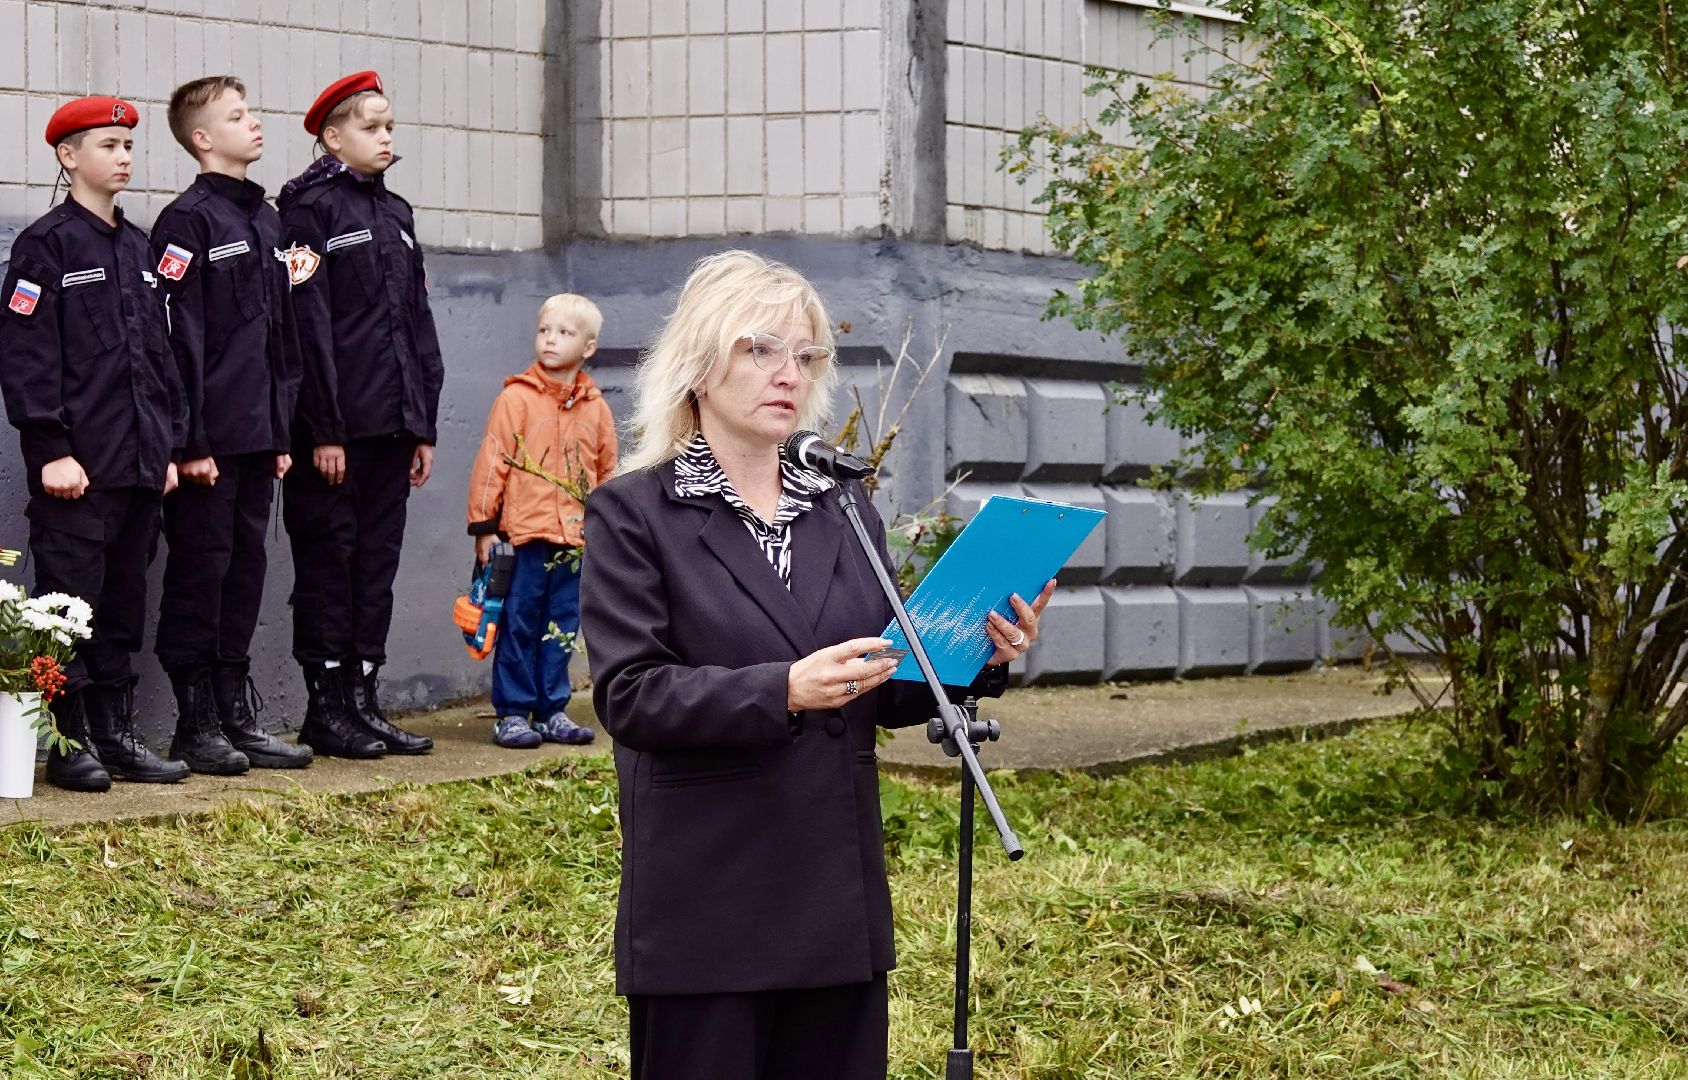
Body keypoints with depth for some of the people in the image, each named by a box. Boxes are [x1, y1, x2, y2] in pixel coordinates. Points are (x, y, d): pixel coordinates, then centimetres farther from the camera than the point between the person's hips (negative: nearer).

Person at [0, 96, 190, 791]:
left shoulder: (138, 250, 17)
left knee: (125, 602, 10)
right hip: (78, 465, -7)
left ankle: (116, 734, 16)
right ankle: (71, 742, 3)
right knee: (72, 599, -3)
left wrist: (169, 445, 14)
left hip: (139, 464, 7)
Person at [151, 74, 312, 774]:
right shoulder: (188, 220, -9)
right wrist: (189, 441, -17)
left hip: (257, 437, 8)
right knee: (201, 568, -1)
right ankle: (196, 725, 6)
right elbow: (176, 337, -14)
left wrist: (282, 430, 15)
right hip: (209, 439, -8)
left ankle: (237, 715, 18)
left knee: (246, 567, 11)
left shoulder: (267, 219, 15)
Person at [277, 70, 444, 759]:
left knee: (377, 559, 9)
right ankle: (326, 710, 5)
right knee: (328, 559, -1)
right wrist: (324, 430, -17)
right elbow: (307, 324, -13)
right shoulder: (311, 209, -7)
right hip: (335, 428, -7)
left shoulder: (395, 215, 17)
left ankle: (363, 701, 15)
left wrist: (423, 425, 14)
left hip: (390, 424, 7)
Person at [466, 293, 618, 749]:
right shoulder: (516, 398, -4)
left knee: (562, 629, 9)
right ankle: (511, 713, 7)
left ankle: (552, 711, 18)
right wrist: (484, 526, -6)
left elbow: (607, 473, 17)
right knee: (519, 626, 0)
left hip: (575, 540, 4)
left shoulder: (595, 408, 9)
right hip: (524, 536, -4)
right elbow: (491, 463, -4)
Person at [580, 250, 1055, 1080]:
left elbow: (889, 696, 13)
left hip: (839, 894, 5)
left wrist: (979, 659, -7)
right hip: (705, 908, -5)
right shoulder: (633, 514, -3)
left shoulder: (844, 511, 13)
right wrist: (783, 691, -27)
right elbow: (629, 695, -14)